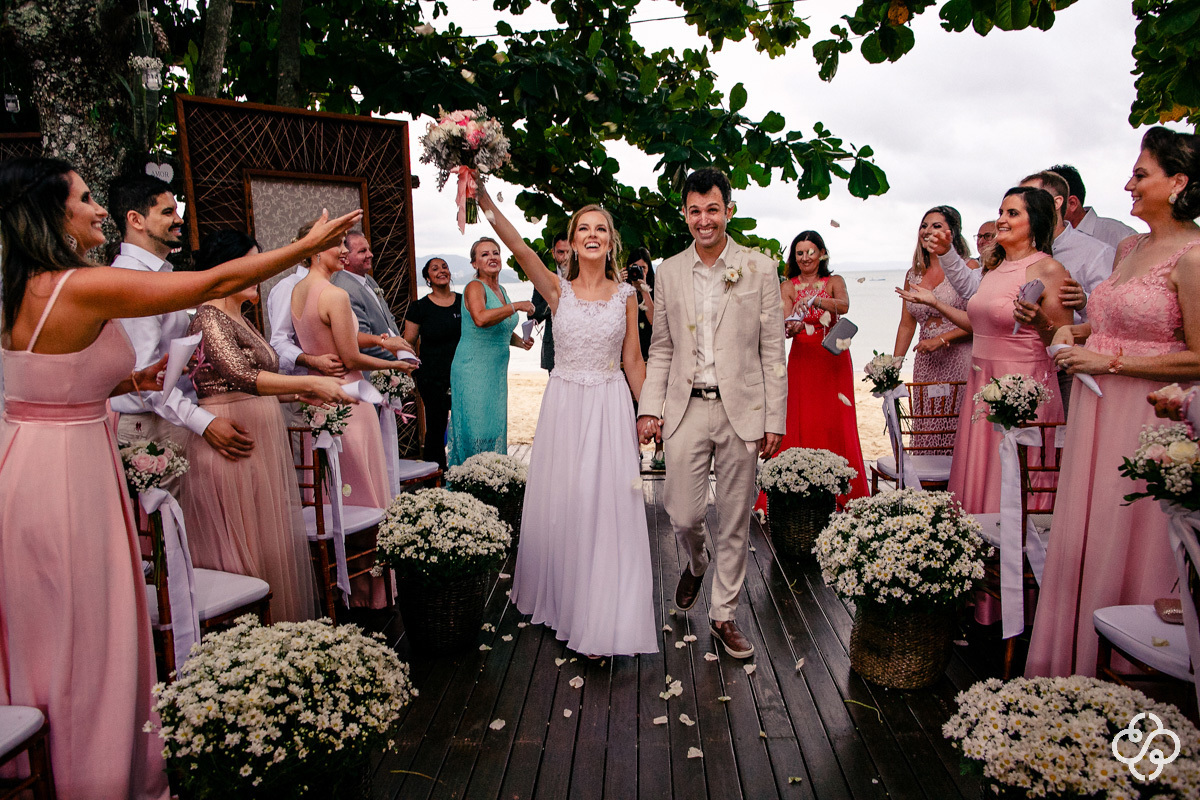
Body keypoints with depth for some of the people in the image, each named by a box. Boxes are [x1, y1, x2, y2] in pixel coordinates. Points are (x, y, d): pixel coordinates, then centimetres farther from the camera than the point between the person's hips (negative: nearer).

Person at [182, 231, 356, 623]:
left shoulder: (240, 319, 15)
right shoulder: (209, 317, -13)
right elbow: (243, 377, -26)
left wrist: (301, 393, 12)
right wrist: (308, 383, -28)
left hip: (262, 439, 9)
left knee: (273, 540, 12)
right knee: (244, 545, -1)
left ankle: (278, 627, 22)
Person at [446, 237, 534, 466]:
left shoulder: (501, 290, 13)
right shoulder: (474, 287, -11)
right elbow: (480, 319, -32)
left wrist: (519, 341, 7)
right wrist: (517, 305, -25)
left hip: (497, 370, 8)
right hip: (473, 368, -8)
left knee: (495, 427, 11)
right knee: (476, 428, -4)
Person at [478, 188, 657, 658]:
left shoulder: (625, 296, 4)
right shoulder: (557, 289, 1)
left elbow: (633, 361, 7)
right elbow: (519, 248, -16)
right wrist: (485, 201, -29)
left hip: (610, 408, 0)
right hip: (564, 404, 0)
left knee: (606, 505, 0)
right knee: (560, 503, 7)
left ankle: (600, 619, 13)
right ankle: (561, 601, 29)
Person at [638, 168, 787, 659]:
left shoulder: (760, 268, 2)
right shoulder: (668, 272, 7)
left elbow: (773, 349, 1)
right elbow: (661, 349, 10)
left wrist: (774, 418, -3)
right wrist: (650, 408, 2)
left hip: (742, 408, -1)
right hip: (687, 409, 1)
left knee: (735, 521, 6)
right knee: (683, 515, 2)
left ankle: (724, 615, 24)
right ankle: (696, 564, 38)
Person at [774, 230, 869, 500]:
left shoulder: (834, 282, 7)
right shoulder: (787, 287, 7)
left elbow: (844, 306, -16)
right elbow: (786, 324, -6)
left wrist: (815, 300, -32)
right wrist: (792, 328, -30)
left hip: (834, 360, 0)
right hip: (802, 359, 0)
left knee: (836, 426, -2)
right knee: (800, 425, -6)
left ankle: (840, 497, 9)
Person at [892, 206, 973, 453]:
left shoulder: (968, 268, -4)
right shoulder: (913, 275, 13)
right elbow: (907, 325, 15)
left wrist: (942, 339, -16)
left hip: (959, 361, -5)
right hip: (926, 364, 5)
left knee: (958, 433, -4)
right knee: (927, 433, 6)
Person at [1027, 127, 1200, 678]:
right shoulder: (1127, 248, 12)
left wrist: (1110, 360, -16)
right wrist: (1075, 331, 8)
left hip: (1147, 419, -8)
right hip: (1098, 411, 8)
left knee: (1126, 545, 1)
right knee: (1081, 537, 13)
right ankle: (1071, 663, 28)